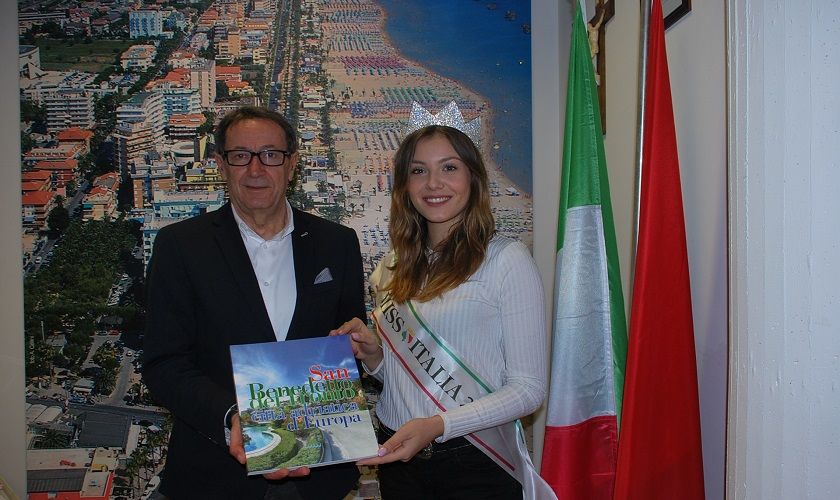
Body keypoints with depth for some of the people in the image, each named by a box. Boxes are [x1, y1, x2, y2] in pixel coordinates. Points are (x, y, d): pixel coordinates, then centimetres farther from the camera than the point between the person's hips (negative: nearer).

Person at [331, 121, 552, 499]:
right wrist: (372, 353, -6)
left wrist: (437, 425, -24)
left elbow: (528, 389, -13)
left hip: (474, 465, -4)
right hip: (397, 454, 5)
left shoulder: (507, 259, -11)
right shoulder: (394, 267, 5)